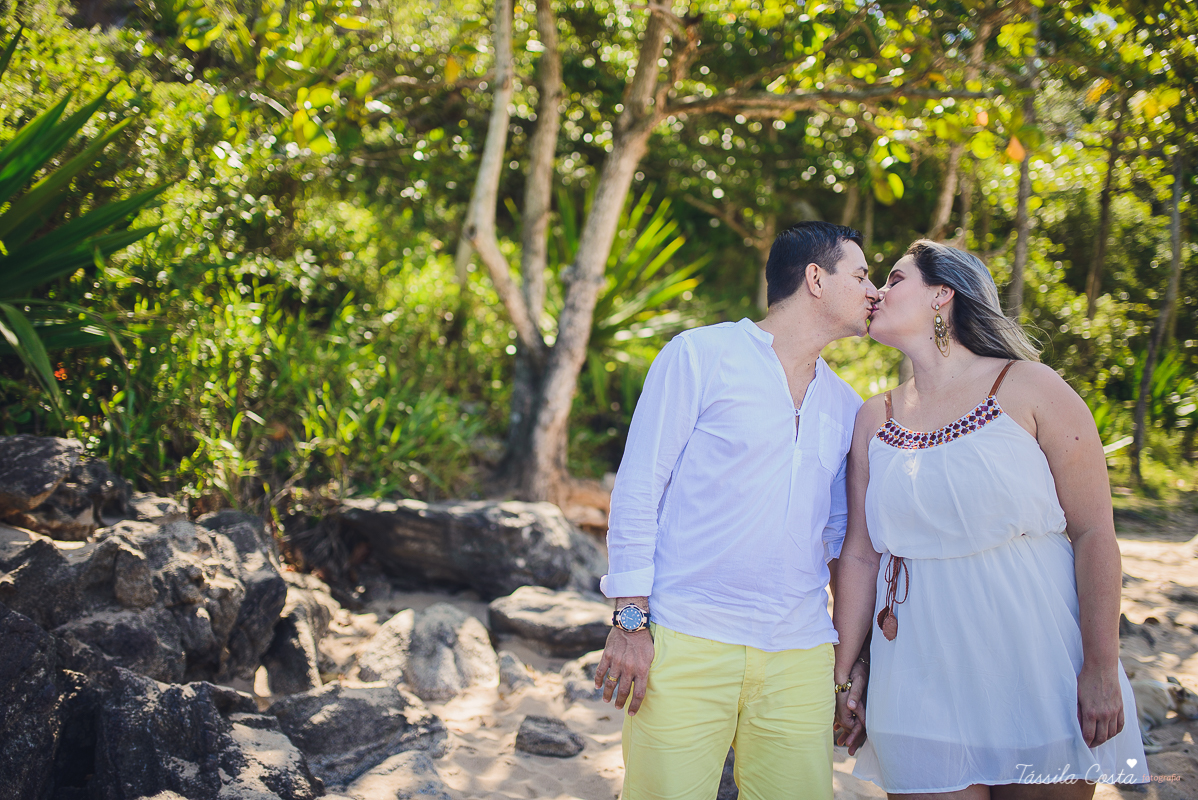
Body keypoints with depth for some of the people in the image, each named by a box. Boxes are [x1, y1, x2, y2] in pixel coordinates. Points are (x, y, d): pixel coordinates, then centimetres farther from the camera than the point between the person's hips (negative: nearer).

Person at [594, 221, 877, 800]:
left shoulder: (846, 407, 16)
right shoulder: (701, 355, -1)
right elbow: (636, 488, -4)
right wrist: (630, 621, -10)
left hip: (800, 655, 5)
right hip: (684, 643, -5)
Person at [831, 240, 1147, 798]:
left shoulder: (1028, 388, -4)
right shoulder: (873, 420, 8)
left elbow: (1094, 533, -6)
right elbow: (860, 555, 8)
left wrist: (1102, 671, -10)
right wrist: (840, 677, 7)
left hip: (1037, 678, -2)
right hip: (923, 685, 3)